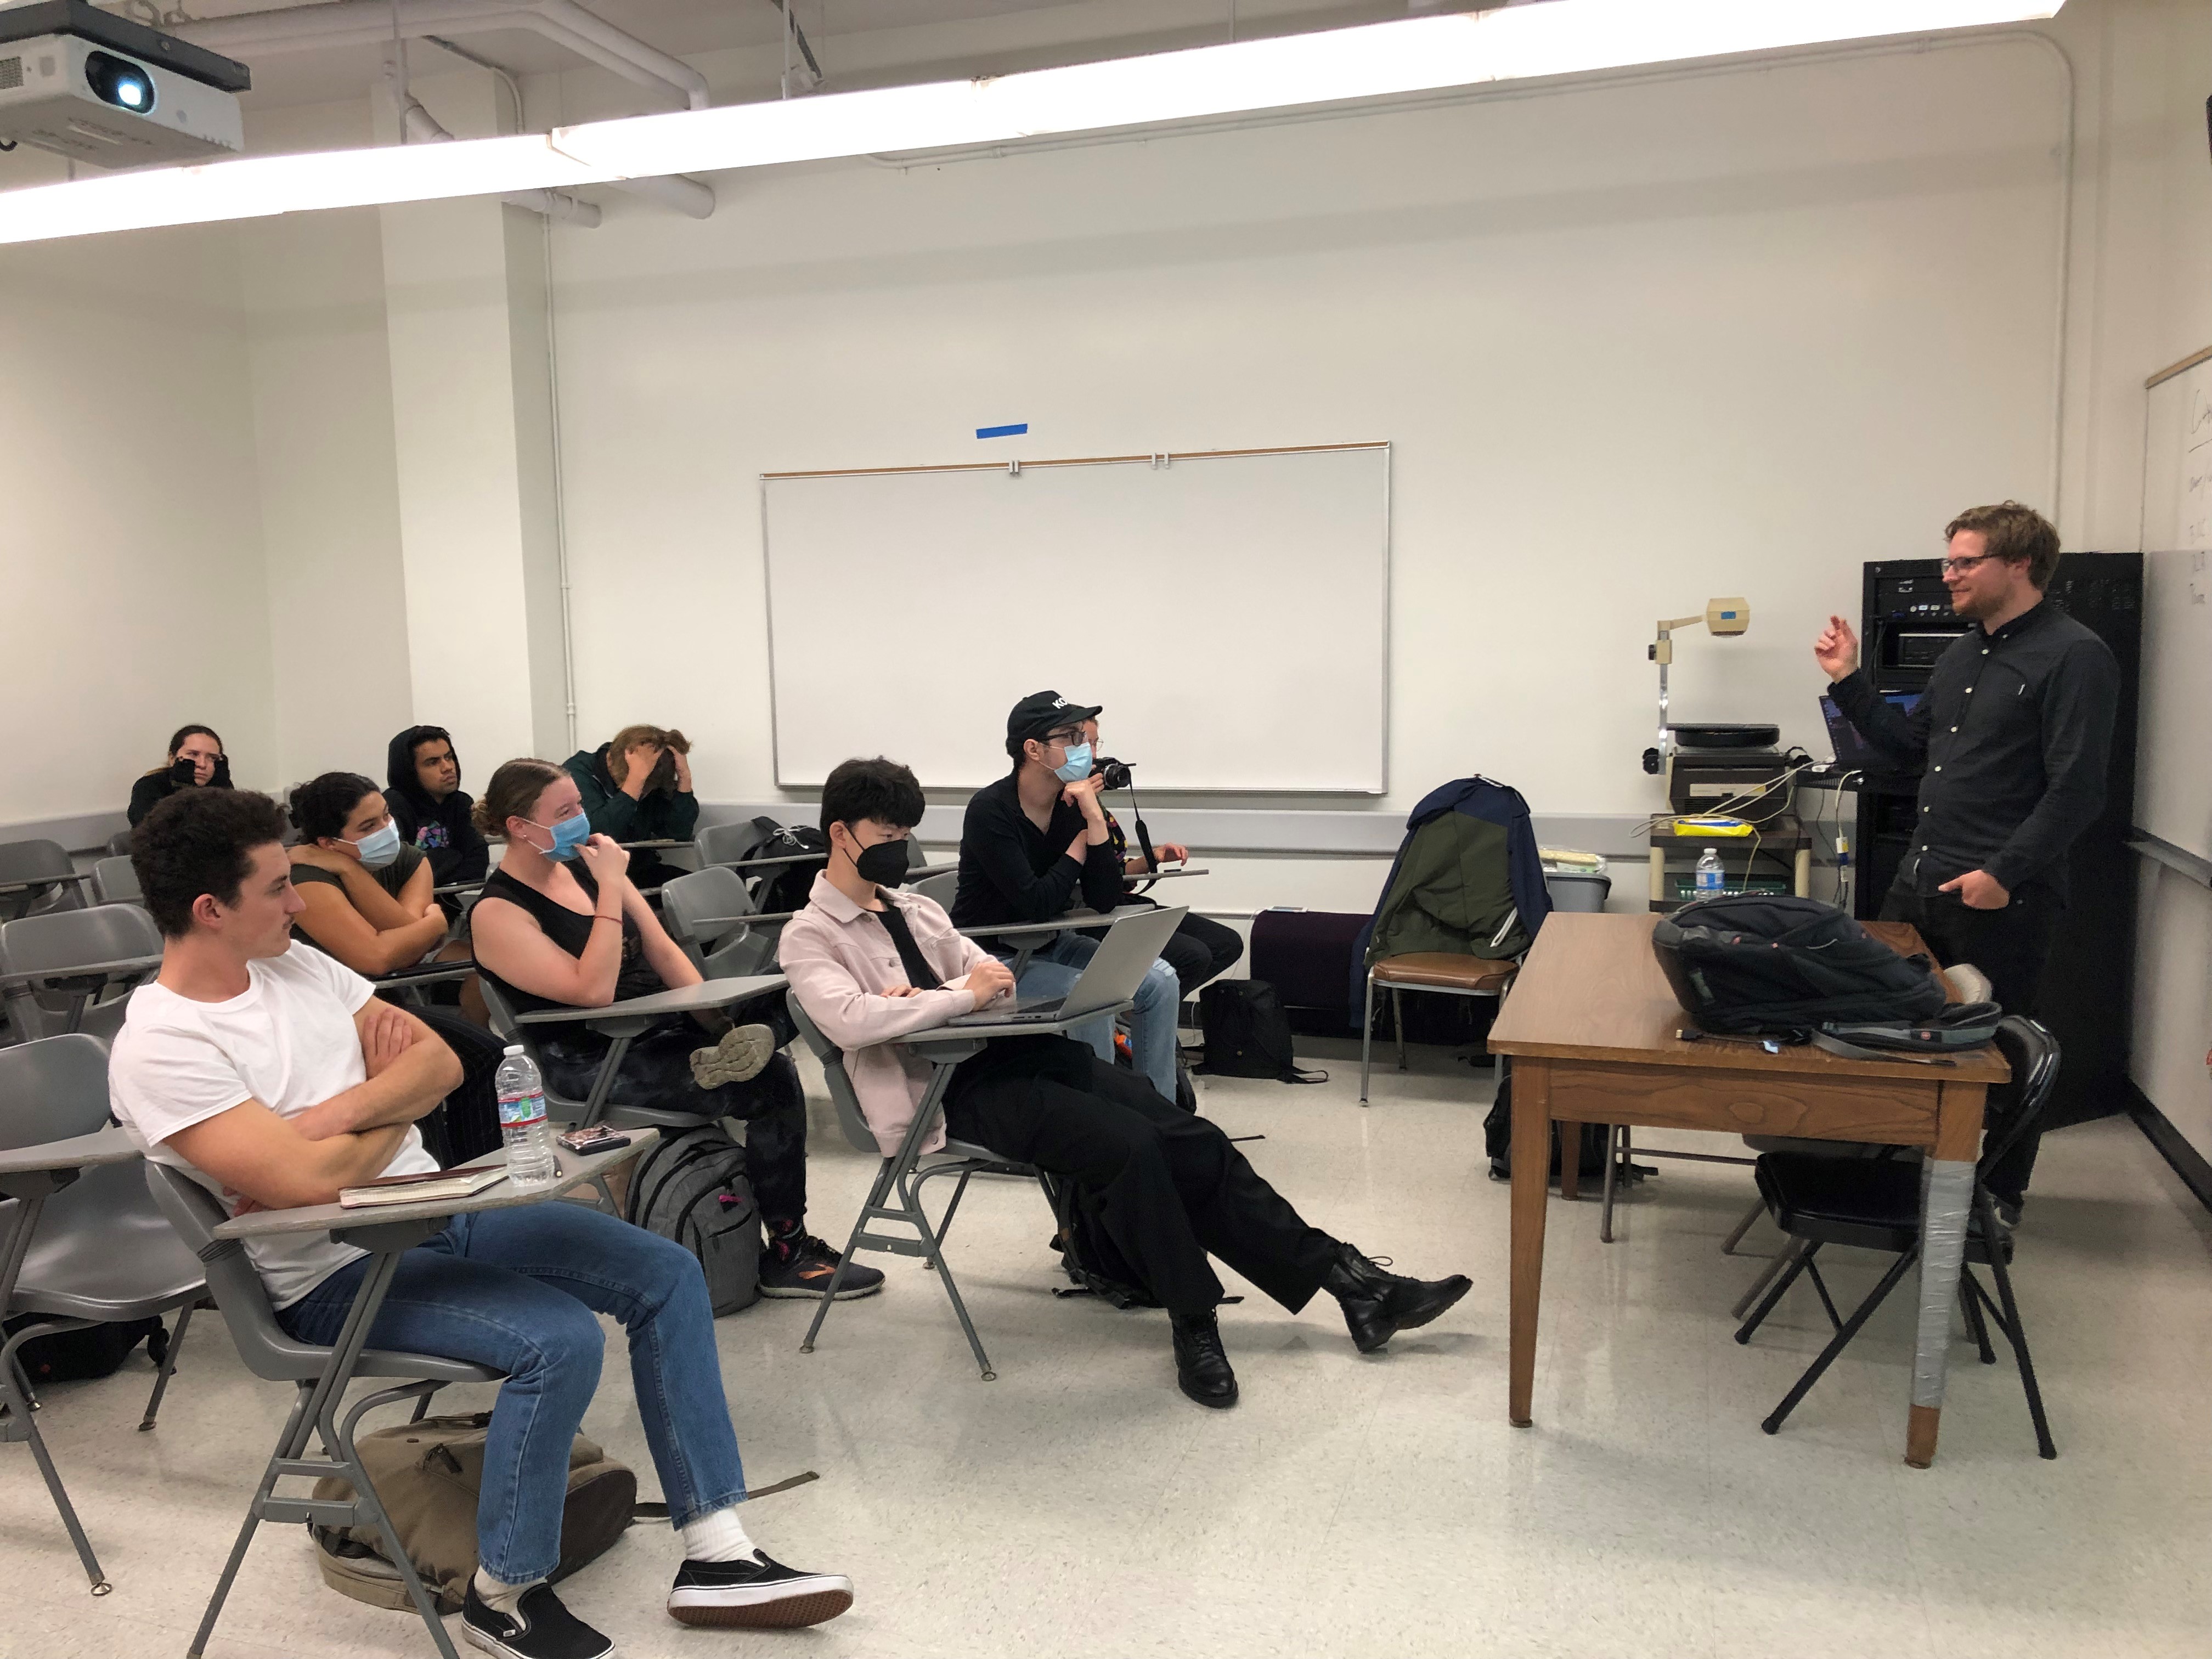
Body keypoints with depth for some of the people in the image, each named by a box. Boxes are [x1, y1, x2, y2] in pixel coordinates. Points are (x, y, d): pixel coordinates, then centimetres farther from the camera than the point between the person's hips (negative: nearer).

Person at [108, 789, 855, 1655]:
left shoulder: (297, 963, 6)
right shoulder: (158, 1049, -17)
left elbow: (439, 1061, 5)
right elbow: (306, 1181, -26)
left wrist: (337, 1114, -13)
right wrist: (389, 1121, -6)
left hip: (442, 1206, 8)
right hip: (339, 1276, -8)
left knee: (666, 1273, -4)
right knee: (560, 1339, -30)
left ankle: (715, 1555, 0)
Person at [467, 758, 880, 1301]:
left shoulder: (586, 866, 10)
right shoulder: (497, 913, -10)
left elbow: (663, 950, 11)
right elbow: (593, 991, -22)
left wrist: (717, 1020, -3)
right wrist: (610, 888, -19)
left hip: (661, 1031, 6)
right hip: (592, 1063, -6)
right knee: (769, 1088, -21)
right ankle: (786, 1255, -10)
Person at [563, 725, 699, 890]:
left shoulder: (652, 782, 0)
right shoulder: (578, 772, -14)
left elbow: (679, 834, -9)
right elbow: (600, 836, -30)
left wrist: (684, 776, -18)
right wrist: (637, 777, -32)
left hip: (639, 870, 5)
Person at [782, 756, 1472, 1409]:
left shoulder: (915, 907, 20)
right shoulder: (809, 936, -1)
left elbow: (985, 979, 14)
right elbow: (848, 1020, -21)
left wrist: (921, 1000, -6)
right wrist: (961, 994, -17)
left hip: (1014, 1047, 7)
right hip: (948, 1090, -7)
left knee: (1189, 1138, -8)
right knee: (1129, 1145, -28)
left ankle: (1349, 1281, -5)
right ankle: (1193, 1323, -10)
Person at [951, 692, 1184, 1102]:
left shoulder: (1075, 802, -3)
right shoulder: (990, 810, -20)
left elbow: (1104, 900, -10)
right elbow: (1036, 904, -28)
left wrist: (1095, 817, -20)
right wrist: (1082, 838, -15)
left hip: (1049, 945, 7)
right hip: (993, 955, -7)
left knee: (1160, 981, -9)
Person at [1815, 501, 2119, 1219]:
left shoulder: (2073, 657, -12)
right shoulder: (1963, 652, 14)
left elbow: (2077, 790, -17)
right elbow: (1910, 746, 19)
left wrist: (2006, 875, -21)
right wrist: (1849, 681, 12)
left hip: (1999, 895, -8)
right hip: (1921, 878, 8)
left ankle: (2001, 1193, 24)